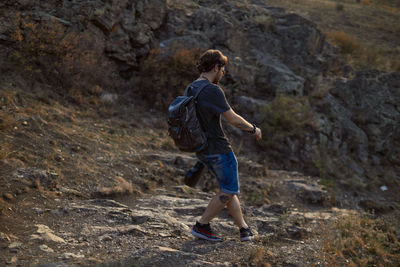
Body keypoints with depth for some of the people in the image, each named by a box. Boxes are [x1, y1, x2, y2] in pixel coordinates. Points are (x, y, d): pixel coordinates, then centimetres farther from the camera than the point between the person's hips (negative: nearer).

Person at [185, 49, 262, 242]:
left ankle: (244, 229, 21)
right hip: (219, 149, -9)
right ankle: (201, 226, 5)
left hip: (201, 149, 9)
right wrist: (253, 129, -1)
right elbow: (233, 119, -17)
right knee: (229, 191, 4)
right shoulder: (212, 90, -20)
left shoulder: (190, 89, 8)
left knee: (228, 189, 16)